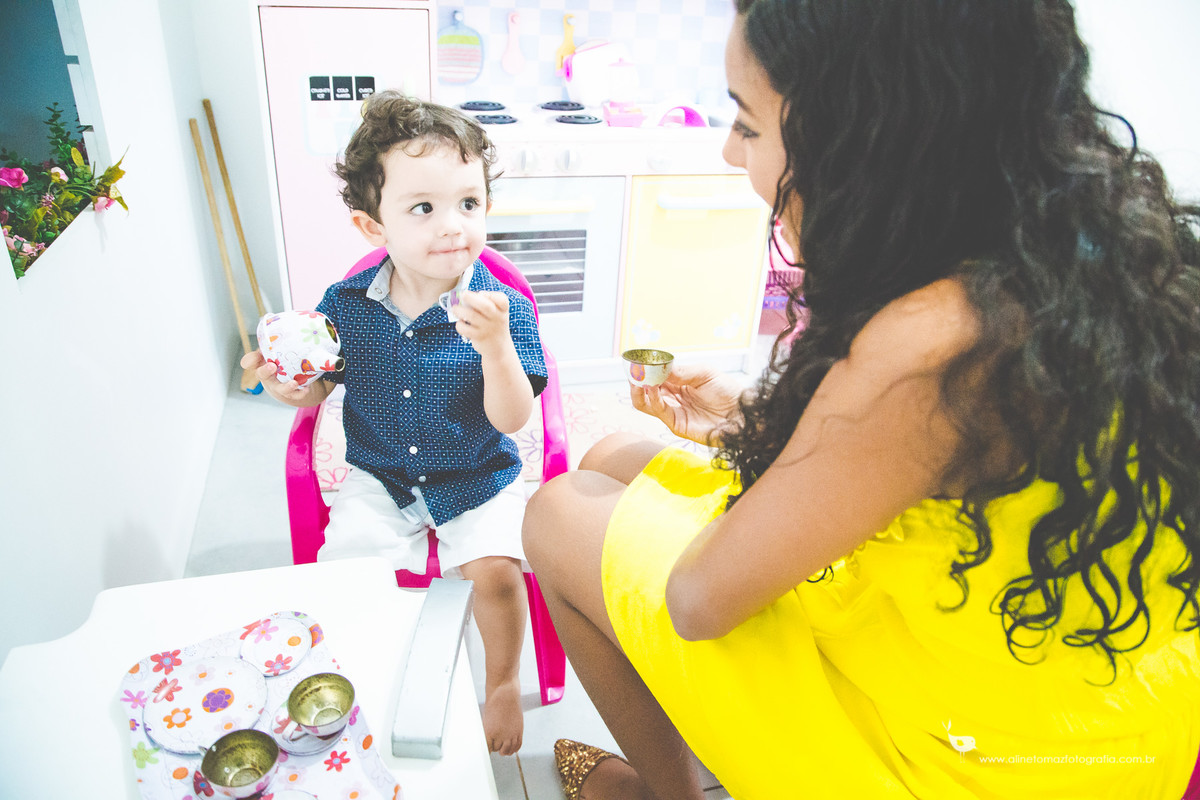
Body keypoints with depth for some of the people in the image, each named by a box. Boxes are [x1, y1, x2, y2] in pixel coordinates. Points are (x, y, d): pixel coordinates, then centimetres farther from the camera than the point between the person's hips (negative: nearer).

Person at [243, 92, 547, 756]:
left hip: (478, 478, -2)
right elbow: (317, 388, 5)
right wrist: (287, 384, -19)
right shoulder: (346, 305, -9)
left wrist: (495, 345, -39)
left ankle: (502, 681, 14)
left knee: (497, 570, -19)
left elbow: (512, 419, -22)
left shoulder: (502, 307, -18)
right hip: (380, 477, 3)